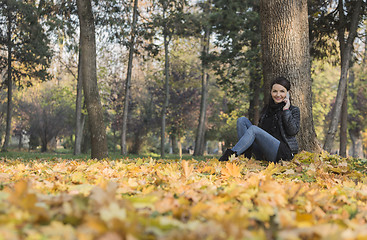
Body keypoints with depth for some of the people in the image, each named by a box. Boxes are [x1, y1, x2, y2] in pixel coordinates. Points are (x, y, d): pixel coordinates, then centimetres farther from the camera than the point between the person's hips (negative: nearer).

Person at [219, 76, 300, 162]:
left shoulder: (294, 110, 3)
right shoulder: (266, 109, 17)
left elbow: (293, 131, -13)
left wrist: (286, 110, -13)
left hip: (284, 152, -6)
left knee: (253, 129, -26)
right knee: (242, 120, -4)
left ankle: (230, 154, -30)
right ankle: (247, 156, -22)